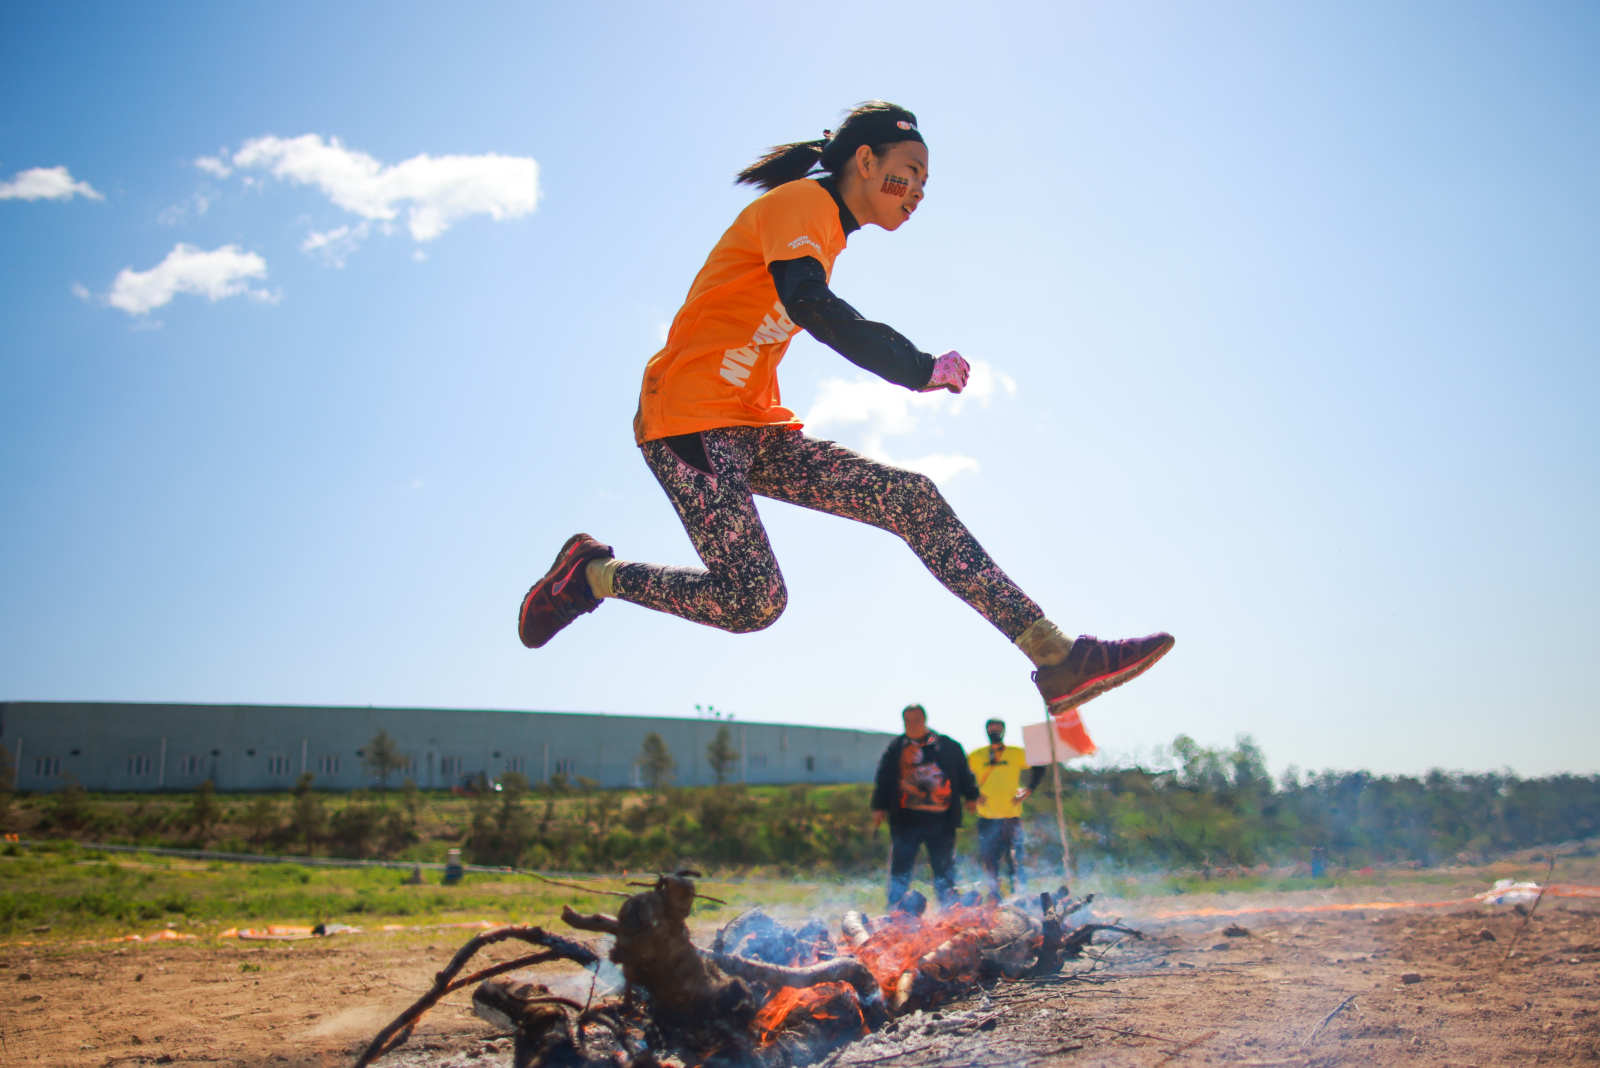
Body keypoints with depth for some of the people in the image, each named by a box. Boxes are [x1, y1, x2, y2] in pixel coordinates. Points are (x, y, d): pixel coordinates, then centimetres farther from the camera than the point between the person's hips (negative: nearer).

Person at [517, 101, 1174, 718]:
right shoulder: (800, 202, -7)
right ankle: (594, 573, 1)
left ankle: (1056, 658, -11)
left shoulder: (827, 229, 22)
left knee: (912, 500, -5)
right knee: (753, 604, -21)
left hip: (754, 430, 9)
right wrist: (921, 369, -24)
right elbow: (809, 304, -27)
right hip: (690, 417, -9)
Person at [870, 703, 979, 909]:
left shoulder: (947, 746, 8)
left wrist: (970, 796, 8)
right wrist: (879, 807, 1)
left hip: (941, 820, 1)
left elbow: (964, 774, 13)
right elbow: (883, 779, 7)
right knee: (900, 869, -1)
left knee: (944, 868, 9)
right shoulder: (895, 749, 8)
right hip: (906, 819, -1)